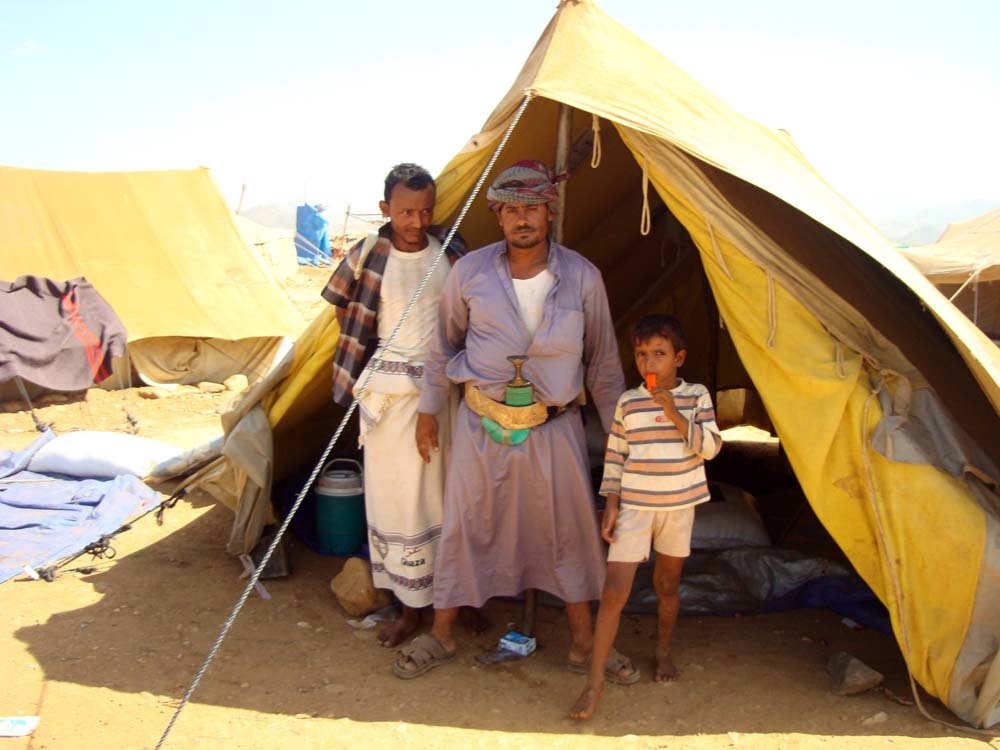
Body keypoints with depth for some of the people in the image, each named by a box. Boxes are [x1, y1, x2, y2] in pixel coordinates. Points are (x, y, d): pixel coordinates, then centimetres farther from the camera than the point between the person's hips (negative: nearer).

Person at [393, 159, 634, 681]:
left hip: (554, 427, 0)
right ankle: (441, 635, 27)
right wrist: (429, 410, 10)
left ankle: (583, 644, 24)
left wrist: (617, 428, 5)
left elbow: (602, 360, 3)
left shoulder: (582, 277, -7)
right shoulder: (470, 272, -7)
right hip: (481, 423, 0)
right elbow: (444, 346, 7)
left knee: (570, 530, 7)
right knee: (464, 527, 8)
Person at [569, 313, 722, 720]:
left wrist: (675, 415, -22)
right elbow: (614, 456, 3)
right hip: (634, 505, 0)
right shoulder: (628, 402, -1)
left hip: (679, 504, 1)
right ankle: (595, 680, -2)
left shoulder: (696, 396, -2)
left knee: (668, 583, 16)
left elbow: (710, 446, -11)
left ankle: (663, 652, 40)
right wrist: (610, 504, -3)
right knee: (614, 590, -7)